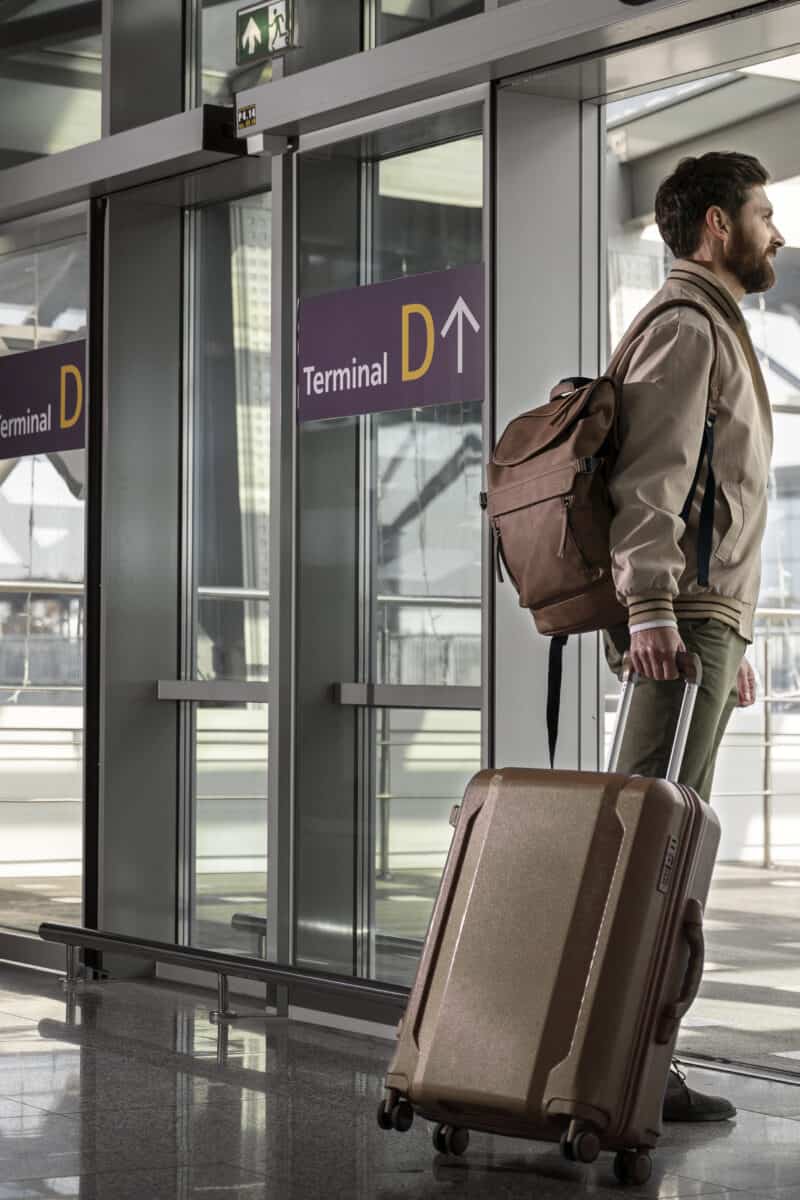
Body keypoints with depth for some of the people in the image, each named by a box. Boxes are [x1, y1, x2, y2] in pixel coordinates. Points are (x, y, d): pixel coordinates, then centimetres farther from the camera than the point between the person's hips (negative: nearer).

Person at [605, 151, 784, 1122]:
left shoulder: (714, 331, 29)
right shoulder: (684, 328, -5)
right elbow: (648, 482, -18)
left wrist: (733, 637, 28)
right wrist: (652, 605, -28)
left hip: (706, 620, 10)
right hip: (683, 620, -10)